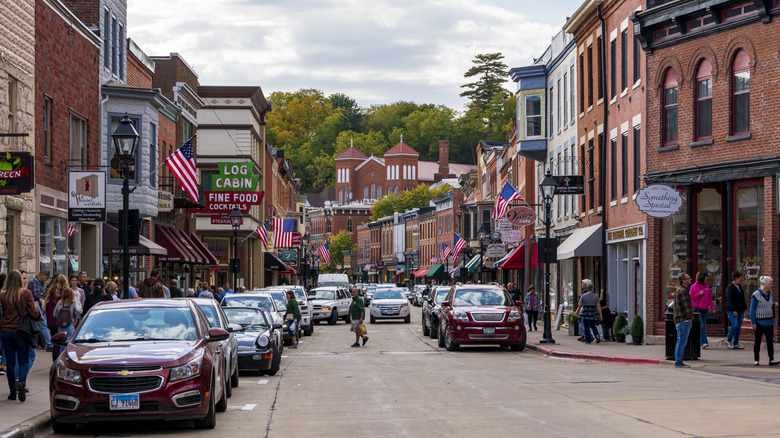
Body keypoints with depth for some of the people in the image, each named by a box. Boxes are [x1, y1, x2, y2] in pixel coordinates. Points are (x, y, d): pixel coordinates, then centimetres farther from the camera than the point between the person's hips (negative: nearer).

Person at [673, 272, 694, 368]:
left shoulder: (678, 290, 17)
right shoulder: (683, 291, -15)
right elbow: (686, 306, -18)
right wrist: (689, 317, -9)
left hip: (679, 320, 10)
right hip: (684, 320, -10)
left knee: (680, 341, 13)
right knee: (682, 341, -9)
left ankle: (678, 361, 16)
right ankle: (679, 362, -9)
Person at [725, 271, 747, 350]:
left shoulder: (739, 286, 15)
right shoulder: (730, 287, -11)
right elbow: (729, 299, -17)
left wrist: (745, 308, 14)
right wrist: (734, 310, -21)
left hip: (740, 310, 8)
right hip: (732, 310, -8)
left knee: (739, 327, 4)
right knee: (735, 325, -16)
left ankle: (736, 343, 8)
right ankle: (728, 340, 0)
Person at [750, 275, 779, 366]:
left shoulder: (769, 293, 8)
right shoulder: (756, 295, -12)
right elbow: (752, 310, -10)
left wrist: (774, 304, 2)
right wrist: (753, 323, -13)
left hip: (769, 321, 5)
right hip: (759, 322, -5)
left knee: (770, 340, -4)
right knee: (757, 341, 5)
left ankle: (771, 360, -7)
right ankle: (756, 360, 13)